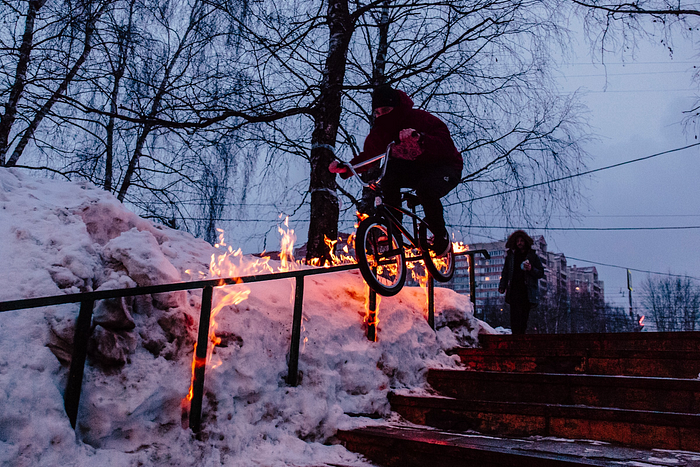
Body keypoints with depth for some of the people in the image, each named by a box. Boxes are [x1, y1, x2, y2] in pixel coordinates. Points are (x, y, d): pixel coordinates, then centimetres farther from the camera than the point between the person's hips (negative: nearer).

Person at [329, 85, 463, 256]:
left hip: (445, 167, -5)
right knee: (389, 173, -27)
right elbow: (367, 155, -5)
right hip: (414, 169, 5)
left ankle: (441, 235, -10)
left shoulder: (422, 119, -23)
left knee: (425, 189, -38)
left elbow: (446, 146, -34)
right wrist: (344, 168, -24)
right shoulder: (382, 130, -6)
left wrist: (420, 138, -52)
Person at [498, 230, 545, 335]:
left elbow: (541, 273, 8)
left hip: (527, 292, 0)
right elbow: (505, 273, 16)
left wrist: (531, 269, -12)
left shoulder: (533, 256, 10)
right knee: (515, 316, -12)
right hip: (514, 291, 0)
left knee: (524, 317, 1)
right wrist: (502, 286, 3)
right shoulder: (510, 256, 14)